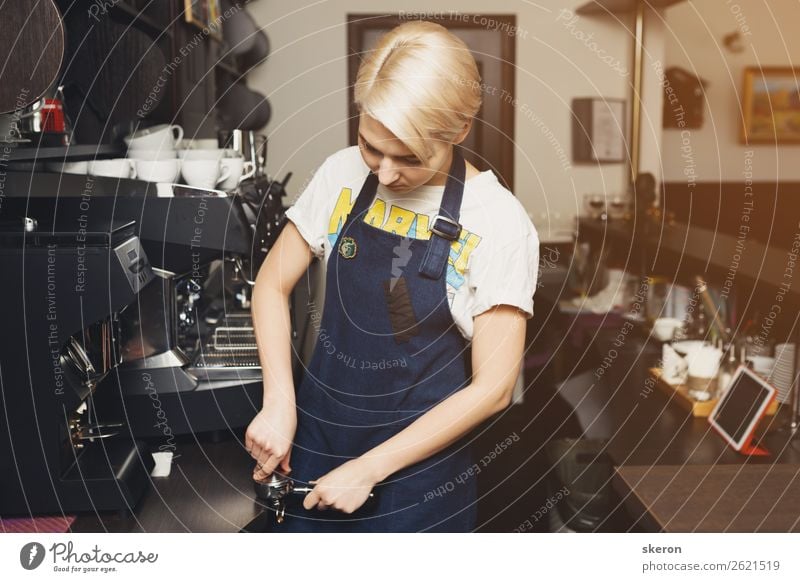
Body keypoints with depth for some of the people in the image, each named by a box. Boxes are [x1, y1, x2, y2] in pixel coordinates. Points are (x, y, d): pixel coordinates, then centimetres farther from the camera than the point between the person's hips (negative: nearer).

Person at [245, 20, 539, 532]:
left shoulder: (499, 224, -17)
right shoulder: (343, 175, -6)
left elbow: (492, 388, -15)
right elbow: (273, 285, 3)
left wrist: (369, 470, -15)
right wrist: (279, 403, -10)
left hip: (420, 458, -3)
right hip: (315, 434, 4)